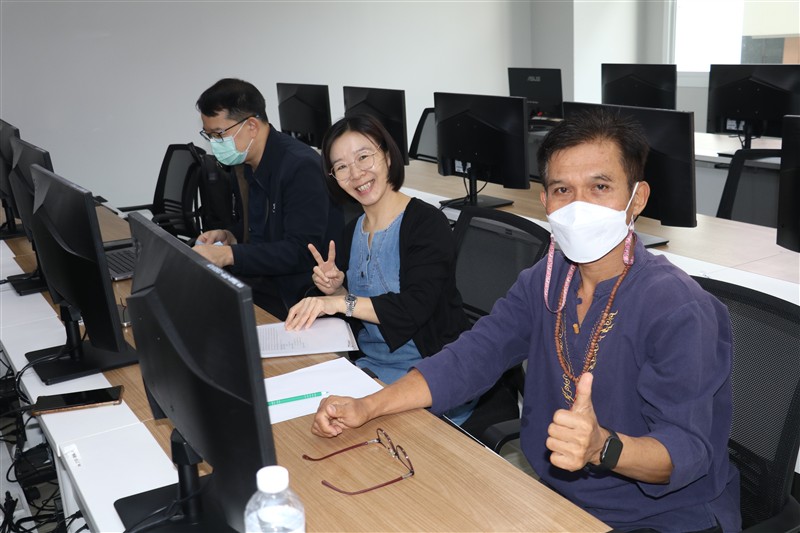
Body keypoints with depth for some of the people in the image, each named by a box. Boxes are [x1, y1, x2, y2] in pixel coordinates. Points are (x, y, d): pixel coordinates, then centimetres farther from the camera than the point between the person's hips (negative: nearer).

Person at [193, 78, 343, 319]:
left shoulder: (301, 166, -19)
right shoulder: (247, 162, 8)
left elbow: (301, 252, -24)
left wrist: (228, 255, -28)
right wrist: (230, 236, 2)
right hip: (265, 279, 8)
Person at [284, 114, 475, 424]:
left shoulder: (427, 222, -13)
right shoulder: (353, 231, 9)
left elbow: (414, 308, -24)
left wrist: (343, 302, -25)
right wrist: (334, 289, -5)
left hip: (431, 373, -7)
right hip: (369, 364, 7)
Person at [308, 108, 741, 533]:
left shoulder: (678, 311, -21)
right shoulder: (544, 281, 0)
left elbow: (687, 449, -24)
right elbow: (470, 357, -3)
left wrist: (602, 447, -45)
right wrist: (367, 408, -15)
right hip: (555, 497, 6)